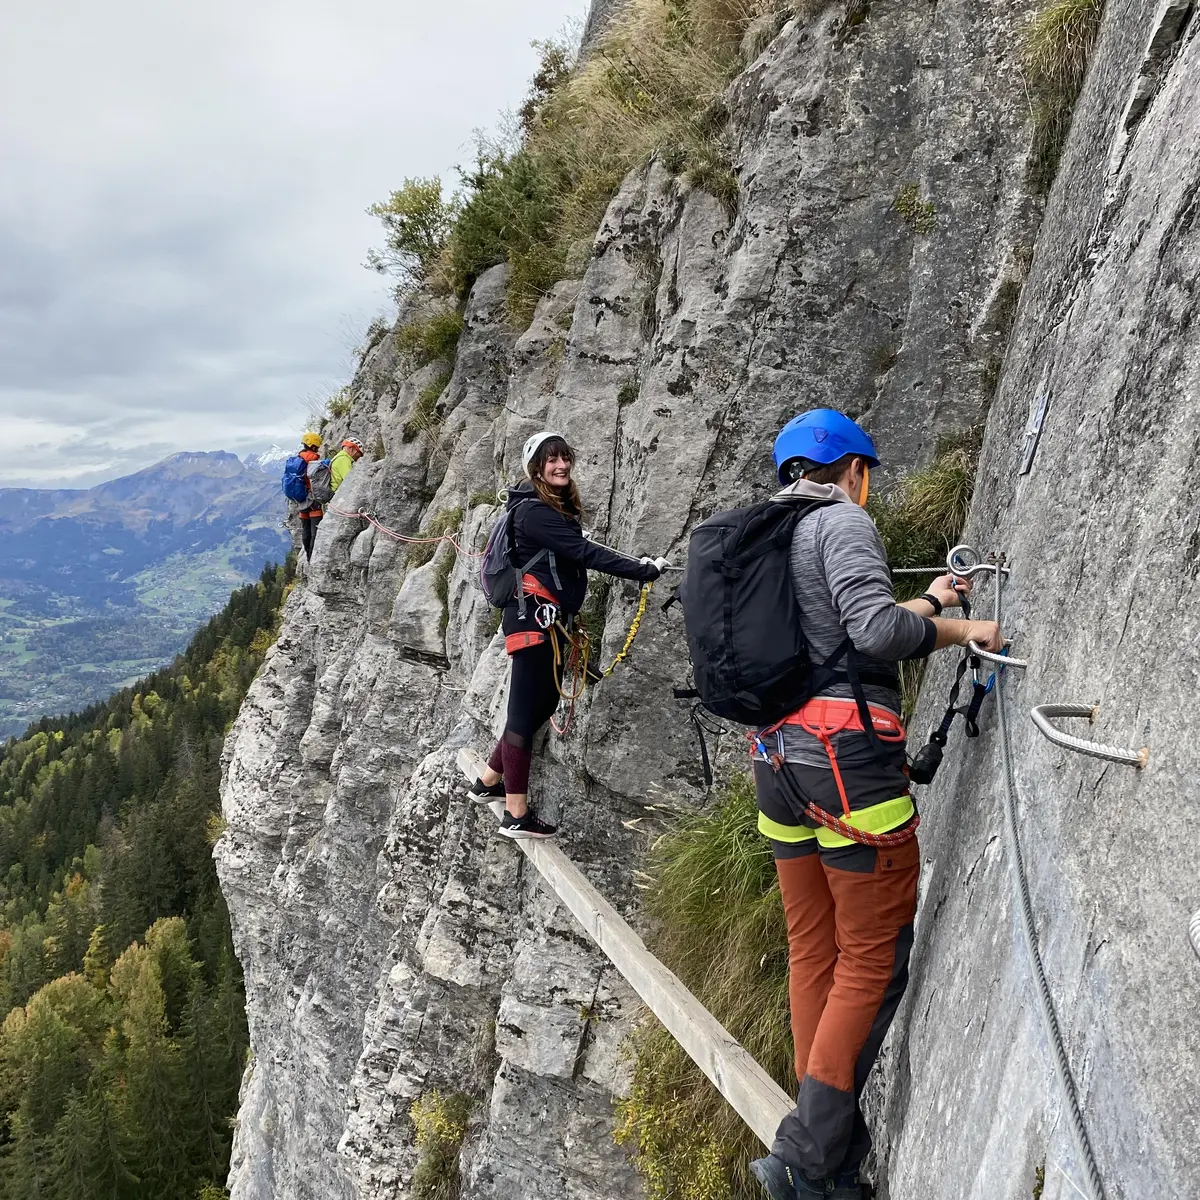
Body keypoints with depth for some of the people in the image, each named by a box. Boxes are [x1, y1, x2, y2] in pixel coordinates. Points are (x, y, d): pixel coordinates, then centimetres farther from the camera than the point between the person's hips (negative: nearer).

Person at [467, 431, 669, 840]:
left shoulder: (559, 509, 17)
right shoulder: (534, 511, -14)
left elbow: (576, 555, 12)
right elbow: (584, 552, -21)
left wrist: (636, 564, 3)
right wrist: (643, 570, -21)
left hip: (549, 618, 10)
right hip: (533, 616, -10)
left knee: (543, 703, 15)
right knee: (527, 709, -6)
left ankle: (489, 781, 29)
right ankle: (517, 815, 0)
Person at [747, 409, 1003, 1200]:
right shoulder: (842, 520, -4)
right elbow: (875, 630, -19)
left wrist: (929, 601, 37)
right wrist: (959, 629, -2)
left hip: (779, 760, 9)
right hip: (848, 755, -8)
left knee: (813, 955, 13)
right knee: (875, 961, 1)